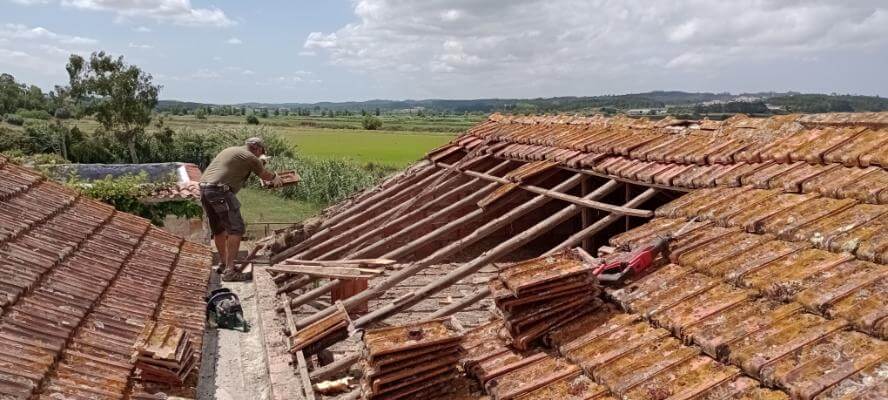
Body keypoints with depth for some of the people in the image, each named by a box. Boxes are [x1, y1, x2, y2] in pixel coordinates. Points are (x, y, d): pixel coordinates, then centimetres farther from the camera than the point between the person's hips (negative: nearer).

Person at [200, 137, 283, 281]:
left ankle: (223, 263, 32)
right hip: (220, 190, -9)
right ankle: (229, 271, -13)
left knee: (219, 228, 20)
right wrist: (275, 177, 39)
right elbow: (265, 175, 17)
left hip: (204, 189, 9)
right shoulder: (250, 157, 0)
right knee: (236, 228, -8)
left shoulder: (230, 150, 25)